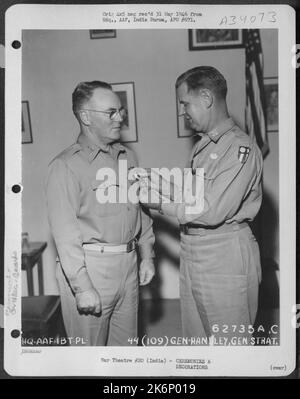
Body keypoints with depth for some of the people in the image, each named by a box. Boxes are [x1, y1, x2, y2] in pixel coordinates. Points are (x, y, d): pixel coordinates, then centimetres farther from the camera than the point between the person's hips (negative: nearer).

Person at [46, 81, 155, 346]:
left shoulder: (128, 157, 11)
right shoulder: (66, 165, -10)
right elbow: (64, 232, -15)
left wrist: (147, 256, 13)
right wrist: (82, 287, -17)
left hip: (128, 264, 6)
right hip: (89, 267, -6)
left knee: (126, 343, 16)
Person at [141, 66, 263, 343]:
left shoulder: (241, 148, -16)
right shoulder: (203, 146, 13)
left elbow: (212, 211, -22)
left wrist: (161, 204, -13)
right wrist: (156, 185, 5)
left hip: (225, 257, -8)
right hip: (194, 256, 9)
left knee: (228, 342, 7)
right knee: (195, 338, 19)